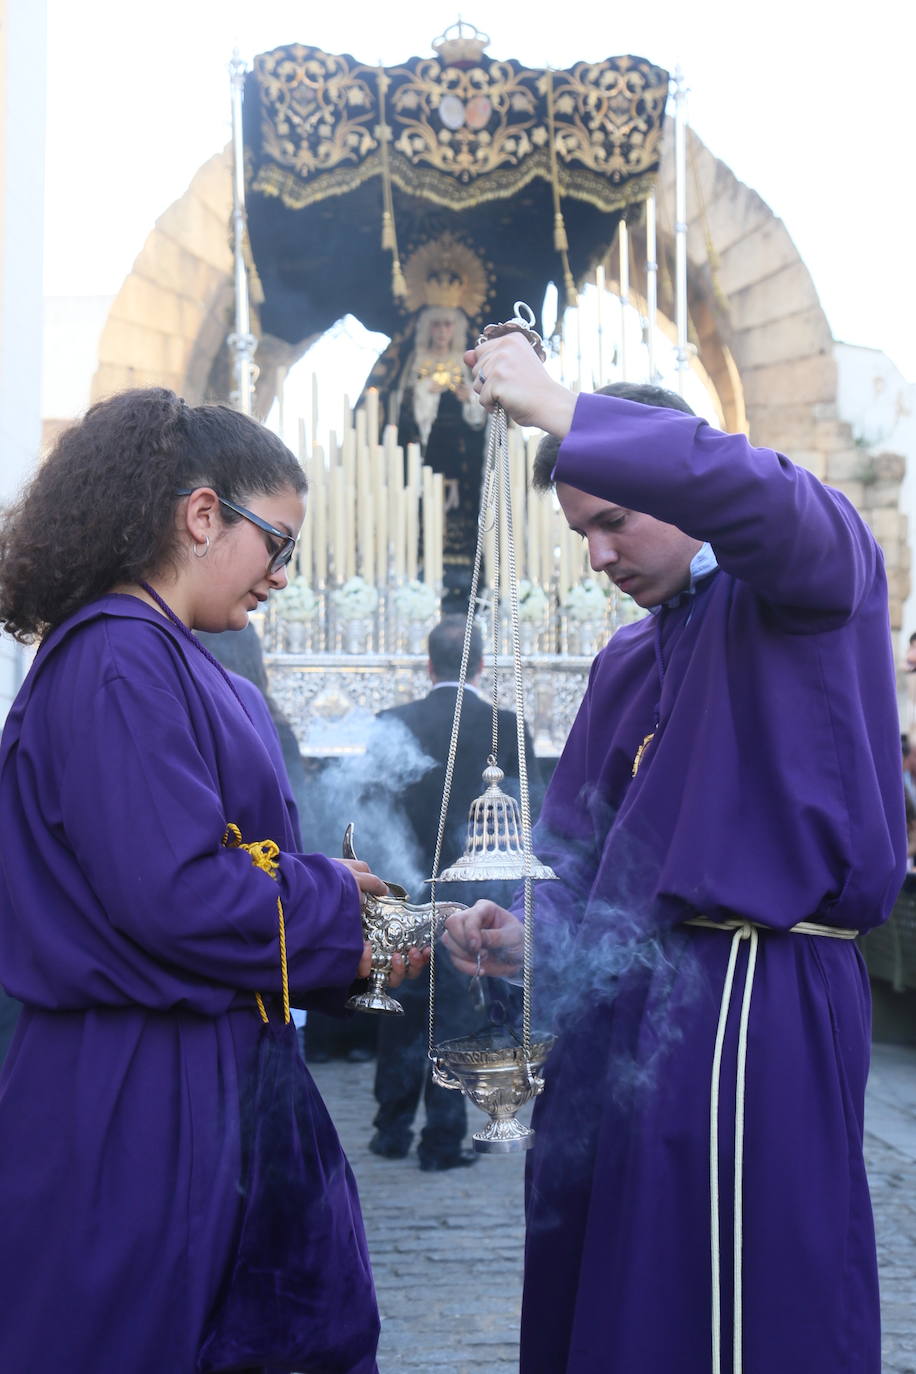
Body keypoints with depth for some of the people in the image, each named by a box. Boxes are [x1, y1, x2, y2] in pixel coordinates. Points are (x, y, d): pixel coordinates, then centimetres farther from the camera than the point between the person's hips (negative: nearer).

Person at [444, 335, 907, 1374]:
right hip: (626, 1004, 8)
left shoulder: (813, 573, -1)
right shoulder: (626, 662, 20)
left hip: (753, 998, -8)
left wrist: (561, 414, -23)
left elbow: (752, 491, -26)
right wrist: (524, 930, 3)